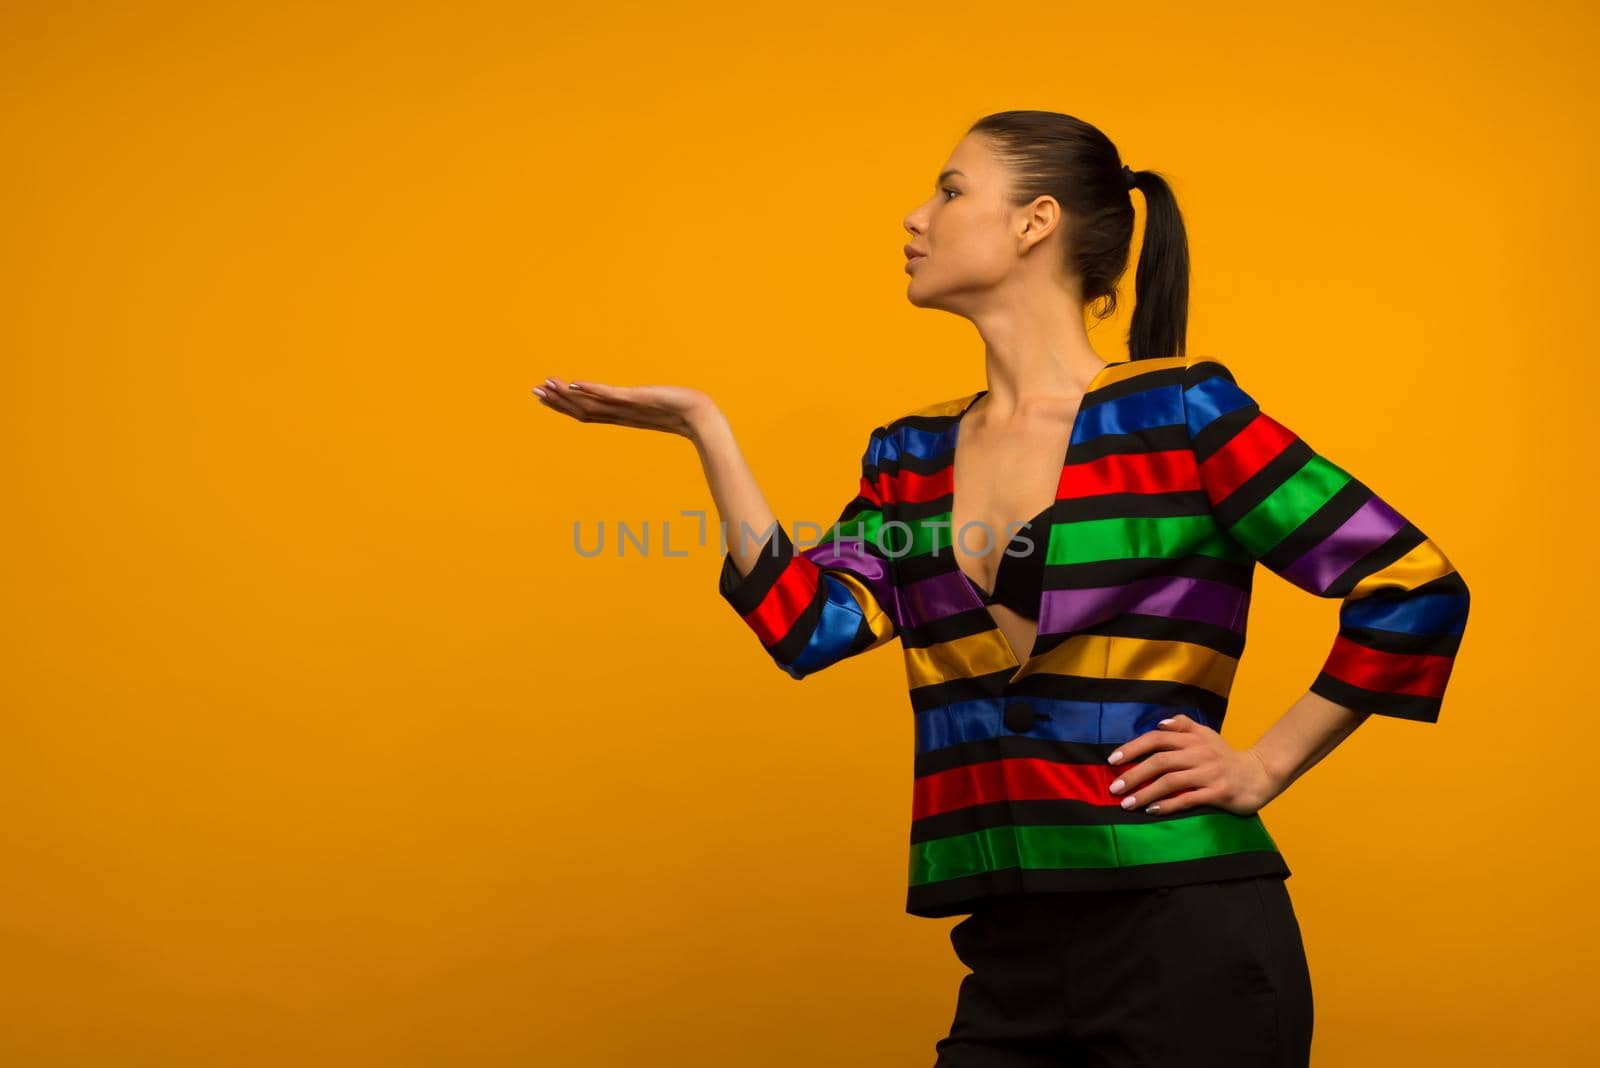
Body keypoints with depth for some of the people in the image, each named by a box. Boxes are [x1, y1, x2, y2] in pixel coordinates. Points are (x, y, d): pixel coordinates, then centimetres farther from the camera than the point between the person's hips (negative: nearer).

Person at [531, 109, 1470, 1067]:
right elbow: (807, 626, -3)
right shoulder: (913, 456, 11)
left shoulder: (1177, 411, -6)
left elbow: (1415, 589, -6)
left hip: (1186, 942, -5)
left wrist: (1263, 768, -5)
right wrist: (704, 428, -1)